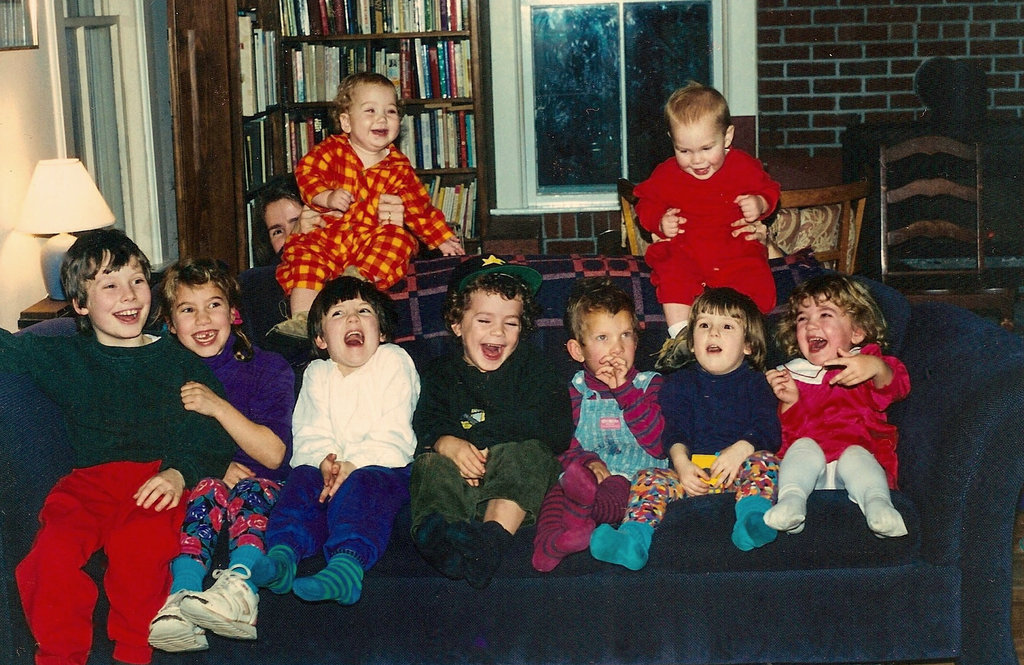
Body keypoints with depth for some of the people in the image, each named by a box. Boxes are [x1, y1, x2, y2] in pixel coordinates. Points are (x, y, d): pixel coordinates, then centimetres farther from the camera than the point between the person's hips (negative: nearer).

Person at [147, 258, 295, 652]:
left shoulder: (267, 368, 6)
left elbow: (273, 454, -4)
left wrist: (219, 407, -15)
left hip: (259, 484, -1)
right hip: (192, 482, 1)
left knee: (249, 490, -34)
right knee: (205, 491, -33)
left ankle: (239, 587, -58)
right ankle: (182, 598, -55)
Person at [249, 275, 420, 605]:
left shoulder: (394, 361, 4)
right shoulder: (316, 373, 16)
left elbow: (393, 437, -7)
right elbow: (309, 434, 4)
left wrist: (354, 466, -21)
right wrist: (325, 461, -20)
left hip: (383, 466, -4)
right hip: (329, 467, 4)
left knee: (360, 487, -34)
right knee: (302, 480, -25)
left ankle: (348, 563, -56)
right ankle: (283, 553, -43)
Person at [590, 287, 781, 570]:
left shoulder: (754, 383, 17)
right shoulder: (679, 384, 20)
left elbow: (768, 430, 1)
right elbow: (674, 431, 5)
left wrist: (741, 450, -22)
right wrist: (681, 462, -18)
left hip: (738, 469, -1)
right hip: (692, 470, 1)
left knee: (765, 461, -30)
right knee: (649, 478, -24)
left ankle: (753, 518, -54)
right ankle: (633, 537, -49)